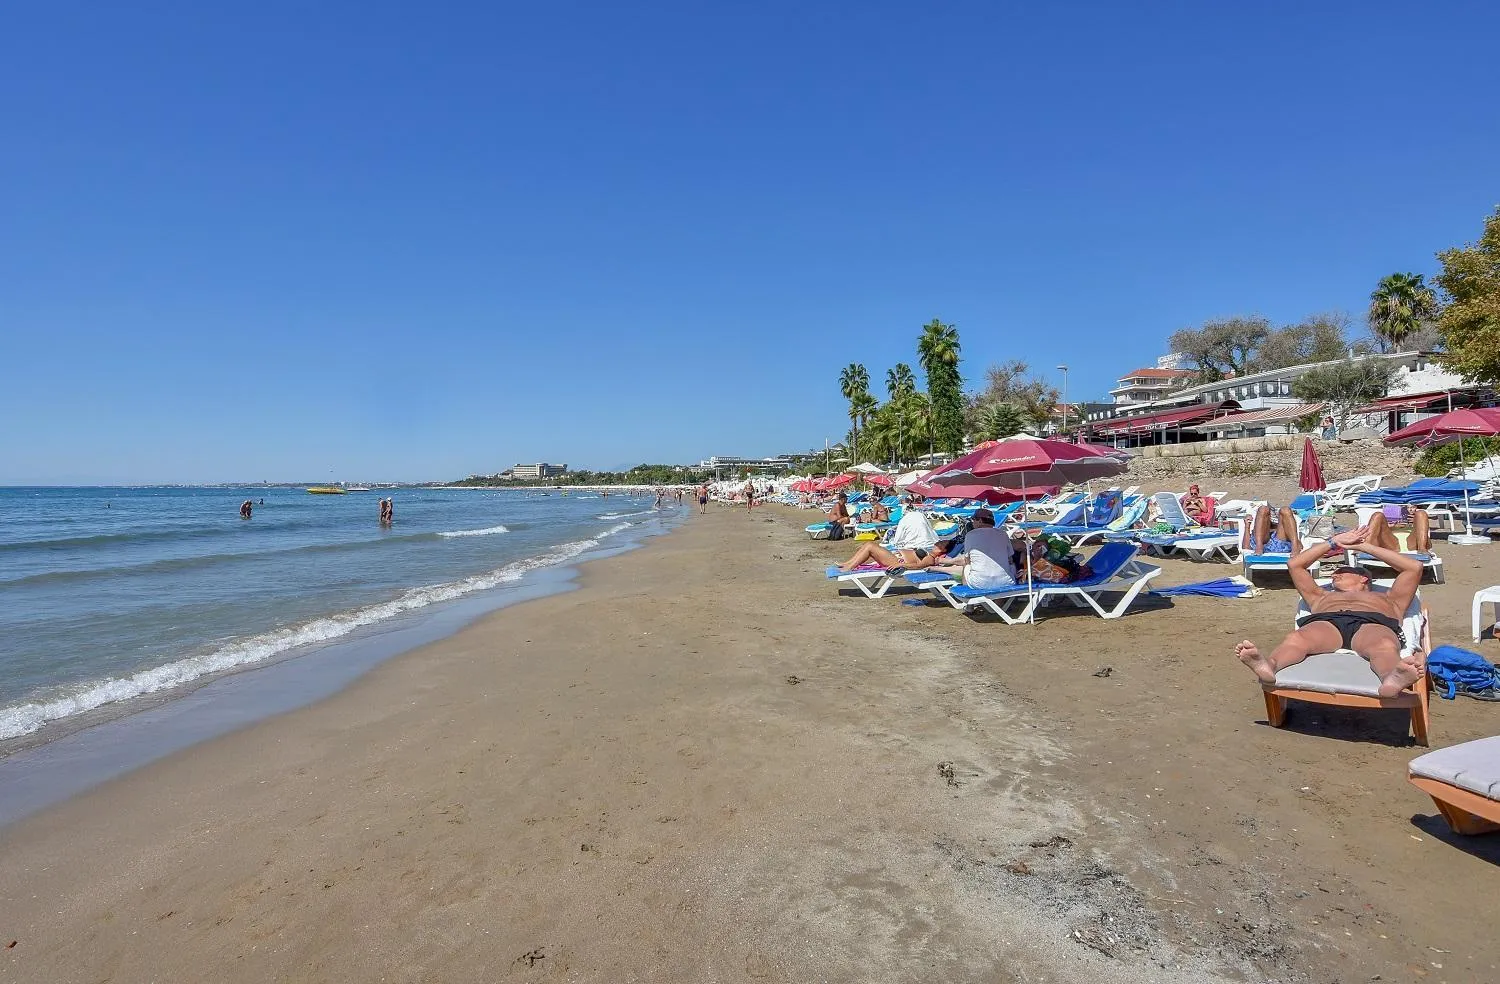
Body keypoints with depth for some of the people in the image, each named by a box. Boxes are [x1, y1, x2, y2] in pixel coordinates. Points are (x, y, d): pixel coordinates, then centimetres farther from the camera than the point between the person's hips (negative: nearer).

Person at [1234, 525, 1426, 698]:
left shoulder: (1387, 599, 43)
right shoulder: (1323, 597, 47)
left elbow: (1415, 567, 36)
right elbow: (1294, 565, 43)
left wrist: (1365, 546, 38)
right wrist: (1334, 543, 44)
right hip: (1325, 622, 0)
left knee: (1385, 647, -40)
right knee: (1295, 640, -38)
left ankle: (1393, 678, -73)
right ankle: (1268, 665, -69)